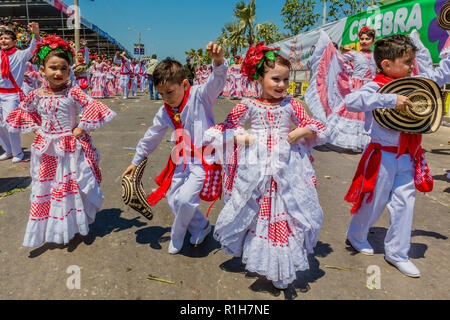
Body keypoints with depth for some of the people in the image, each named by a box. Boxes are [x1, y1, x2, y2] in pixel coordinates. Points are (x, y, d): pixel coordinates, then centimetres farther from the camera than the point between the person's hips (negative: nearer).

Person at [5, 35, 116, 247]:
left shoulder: (73, 92, -11)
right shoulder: (37, 95, 0)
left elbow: (92, 107, -16)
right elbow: (22, 112, 16)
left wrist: (80, 129, -15)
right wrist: (36, 127, 6)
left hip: (71, 146, -3)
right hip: (46, 148, 3)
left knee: (73, 183, 6)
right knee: (46, 185, 11)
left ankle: (73, 224, 27)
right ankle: (50, 226, 29)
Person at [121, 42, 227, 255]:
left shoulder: (200, 96, -11)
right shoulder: (165, 113, 3)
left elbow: (217, 82, -30)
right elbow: (151, 138, 14)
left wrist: (218, 61, -51)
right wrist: (136, 161, 20)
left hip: (204, 159, -7)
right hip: (183, 161, 7)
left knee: (185, 198, -18)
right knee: (173, 200, 7)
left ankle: (177, 237, 12)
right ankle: (201, 226, 32)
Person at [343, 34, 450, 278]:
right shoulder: (375, 87, -18)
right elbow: (352, 101, -37)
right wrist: (390, 99, -38)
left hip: (407, 157, 7)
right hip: (382, 155, -7)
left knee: (404, 203, 10)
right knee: (374, 201, 9)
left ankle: (396, 252, 26)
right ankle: (356, 236, 37)